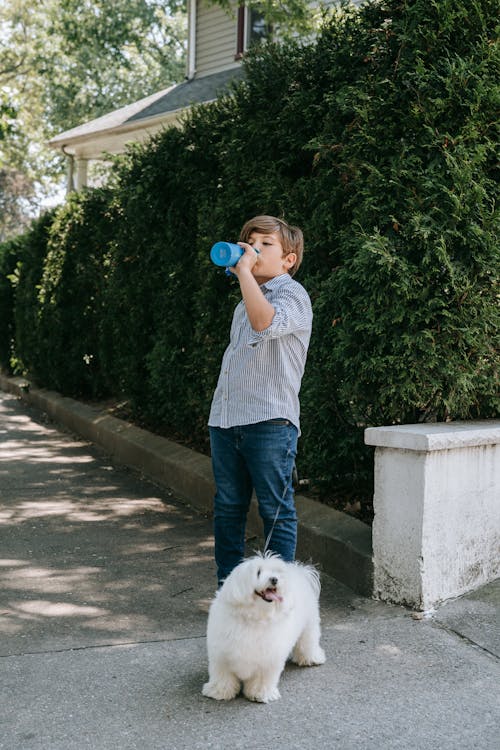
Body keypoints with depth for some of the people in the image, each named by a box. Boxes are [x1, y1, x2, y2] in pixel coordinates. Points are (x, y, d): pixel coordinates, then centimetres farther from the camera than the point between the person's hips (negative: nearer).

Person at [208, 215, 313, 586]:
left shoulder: (292, 295, -5)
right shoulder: (246, 300, 21)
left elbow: (265, 323, -28)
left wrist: (244, 272, -22)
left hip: (269, 422, -8)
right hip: (225, 418, 8)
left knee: (276, 511, -1)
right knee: (228, 509, 12)